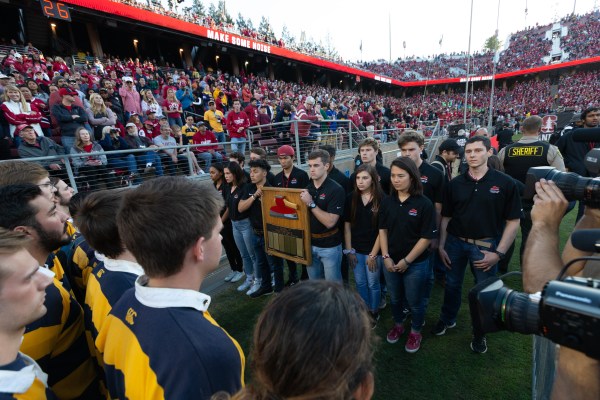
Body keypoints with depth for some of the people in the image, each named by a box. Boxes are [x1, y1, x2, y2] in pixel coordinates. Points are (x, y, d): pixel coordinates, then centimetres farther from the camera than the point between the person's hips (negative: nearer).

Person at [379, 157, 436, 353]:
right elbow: (383, 230, 2)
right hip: (391, 261, 4)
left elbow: (426, 237, -15)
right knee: (395, 299, 22)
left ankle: (416, 331, 41)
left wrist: (407, 261, -14)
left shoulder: (424, 204, -16)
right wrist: (386, 257, -7)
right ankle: (398, 324, 47)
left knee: (415, 302, 15)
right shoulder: (387, 201, -4)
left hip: (416, 263, -3)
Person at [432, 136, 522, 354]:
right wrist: (441, 246, 1)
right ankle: (447, 319, 42)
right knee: (452, 285, 18)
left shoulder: (505, 183, -8)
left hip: (485, 246, -2)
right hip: (455, 242, 2)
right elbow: (446, 217, 4)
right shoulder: (455, 184, -1)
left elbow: (513, 221, -6)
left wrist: (498, 253, -11)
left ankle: (480, 332, 37)